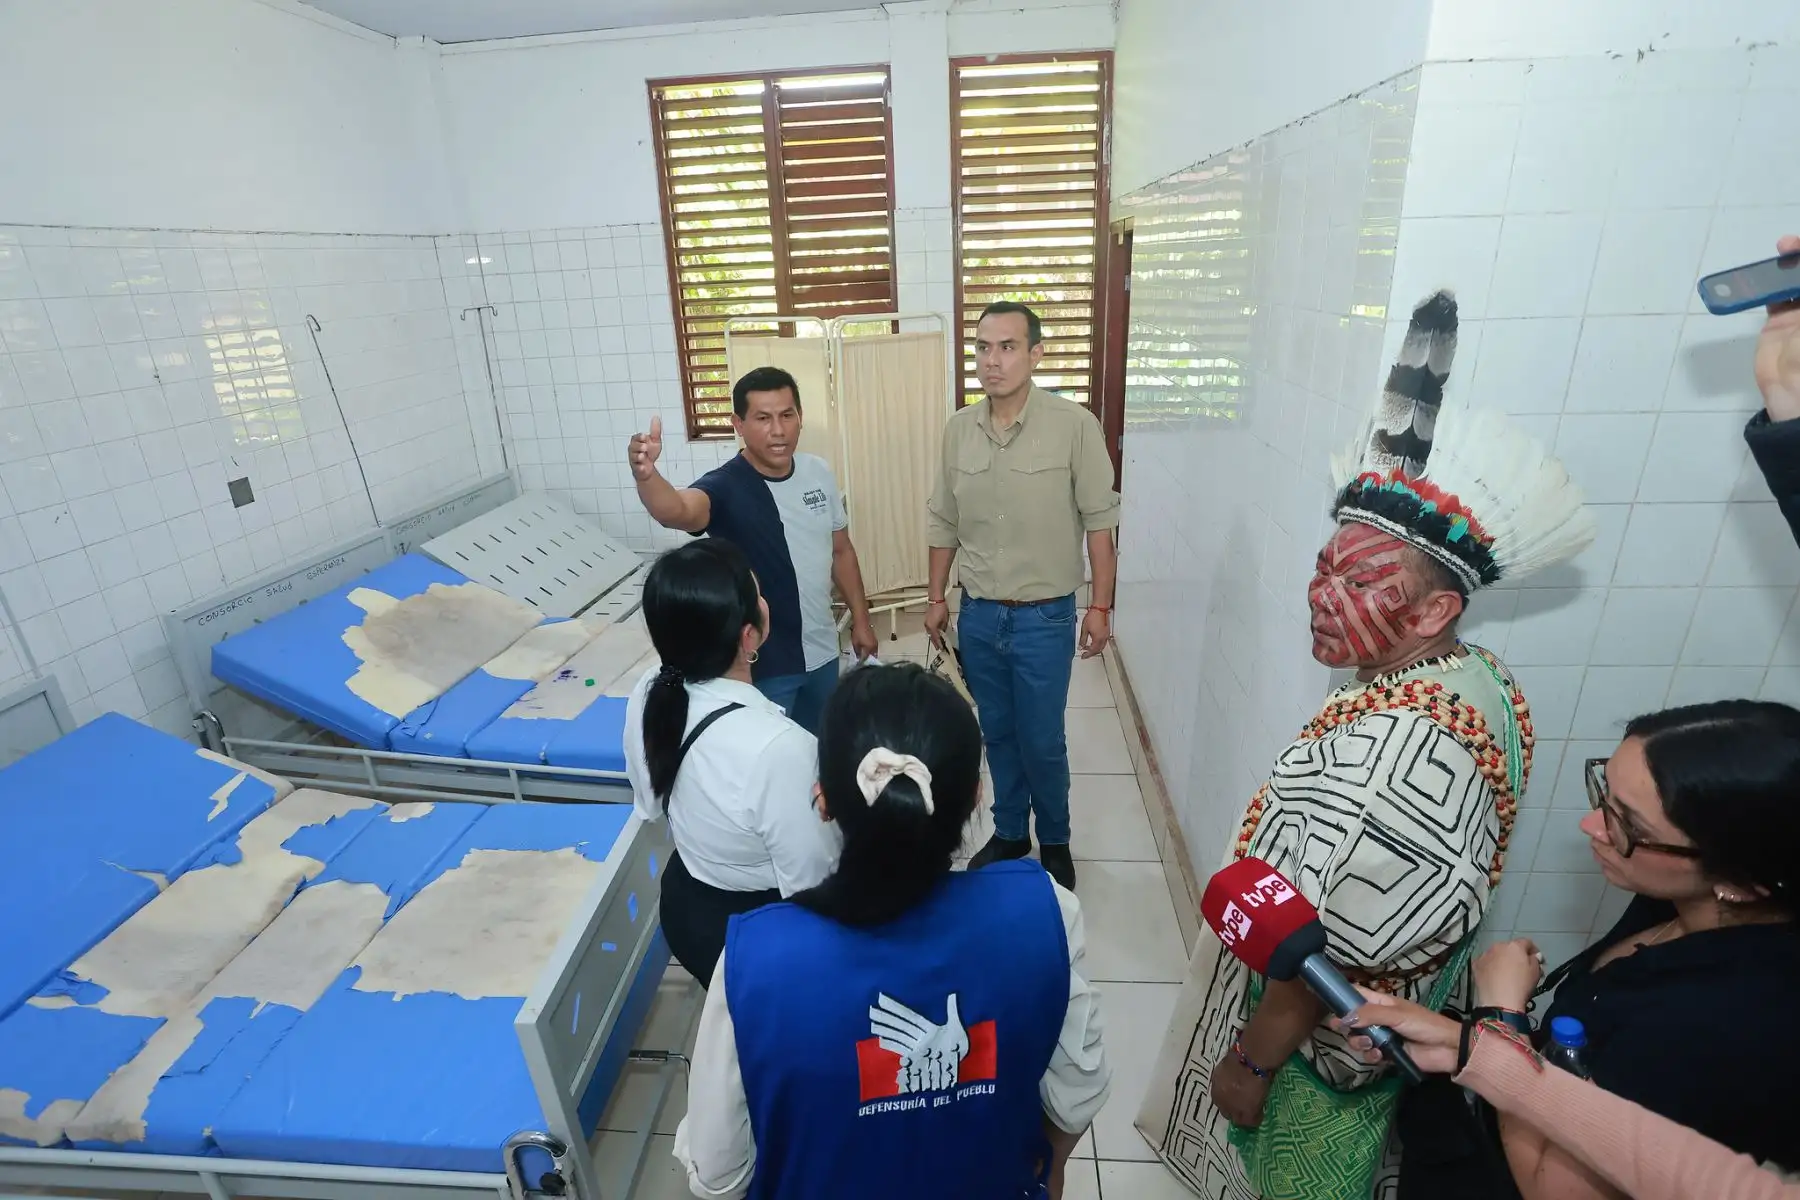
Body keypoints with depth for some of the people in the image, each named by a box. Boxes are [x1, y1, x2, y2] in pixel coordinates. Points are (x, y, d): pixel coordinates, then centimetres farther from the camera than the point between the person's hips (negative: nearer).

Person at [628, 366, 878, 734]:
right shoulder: (726, 486, -21)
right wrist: (645, 473, -64)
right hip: (763, 663, -6)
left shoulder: (819, 472, -3)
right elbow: (676, 511, -44)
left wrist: (861, 619, 10)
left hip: (821, 651, 6)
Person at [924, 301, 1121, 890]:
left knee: (1043, 743, 9)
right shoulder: (958, 429, 0)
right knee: (997, 735, 18)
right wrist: (936, 597, 10)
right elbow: (944, 522, 8)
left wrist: (1100, 606, -8)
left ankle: (1054, 842, 34)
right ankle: (1009, 833, 39)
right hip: (978, 616, 4)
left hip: (1044, 618, -4)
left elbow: (1099, 520, -8)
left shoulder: (1074, 425, -13)